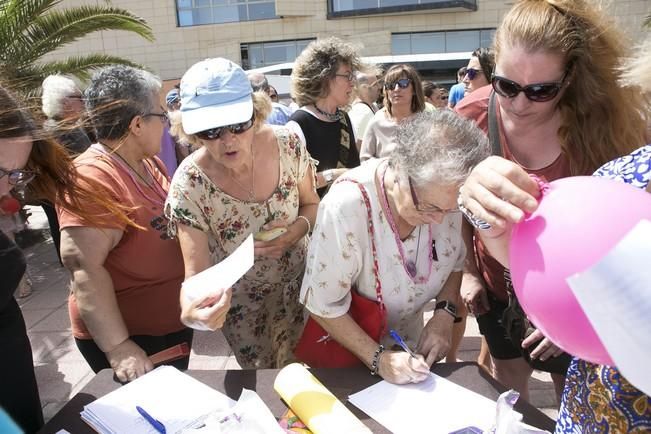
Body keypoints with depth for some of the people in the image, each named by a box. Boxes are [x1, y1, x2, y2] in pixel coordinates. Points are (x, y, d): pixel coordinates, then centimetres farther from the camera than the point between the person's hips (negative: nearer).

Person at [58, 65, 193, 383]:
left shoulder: (149, 162, 4)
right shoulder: (92, 178, -24)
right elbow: (83, 267, -29)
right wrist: (117, 347, -30)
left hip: (174, 322, 8)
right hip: (129, 336, -8)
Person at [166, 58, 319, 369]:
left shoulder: (287, 145, -21)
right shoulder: (188, 185, -28)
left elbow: (312, 204, -3)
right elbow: (197, 271, -28)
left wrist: (297, 229, -25)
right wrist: (191, 307, -50)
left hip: (297, 281, 2)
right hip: (239, 301, -2)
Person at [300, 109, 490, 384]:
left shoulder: (445, 194, -21)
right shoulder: (345, 206, -36)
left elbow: (455, 261, -2)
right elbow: (322, 305, -26)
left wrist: (444, 314, -16)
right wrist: (378, 359, -28)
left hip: (410, 339, 5)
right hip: (346, 348, -4)